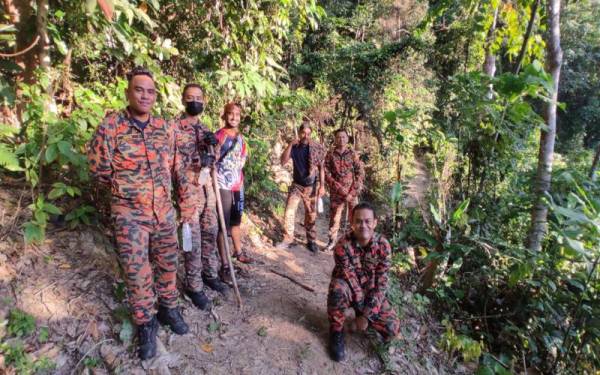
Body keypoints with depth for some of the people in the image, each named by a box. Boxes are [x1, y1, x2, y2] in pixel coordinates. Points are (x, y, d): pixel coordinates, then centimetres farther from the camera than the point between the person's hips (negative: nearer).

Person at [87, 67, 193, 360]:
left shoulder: (164, 128, 2)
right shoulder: (111, 126, -10)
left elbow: (178, 169, 7)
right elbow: (99, 169, -6)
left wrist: (187, 203, 7)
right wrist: (127, 189, 3)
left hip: (164, 212, 4)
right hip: (130, 215, -3)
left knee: (167, 265, 15)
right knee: (137, 273, 5)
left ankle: (168, 308, 38)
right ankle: (145, 324, 26)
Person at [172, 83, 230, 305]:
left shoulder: (204, 129, 13)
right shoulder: (174, 127, -8)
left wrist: (212, 145, -6)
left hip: (207, 188, 7)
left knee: (210, 234, 15)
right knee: (193, 240, 1)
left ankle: (210, 275, 32)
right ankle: (193, 286, 16)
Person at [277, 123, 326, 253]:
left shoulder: (317, 148, -6)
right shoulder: (294, 147, 0)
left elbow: (321, 168, -4)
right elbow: (283, 161, -10)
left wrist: (322, 185, -9)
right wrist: (290, 145, -16)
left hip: (311, 186, -2)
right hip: (296, 185, 2)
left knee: (311, 215, 7)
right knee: (289, 211, -3)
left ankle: (311, 241, 19)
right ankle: (288, 239, 10)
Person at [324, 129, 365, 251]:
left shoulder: (353, 154, 1)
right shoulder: (330, 154, 0)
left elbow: (360, 173, 0)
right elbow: (327, 174, -4)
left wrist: (353, 192, -11)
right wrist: (341, 190, -12)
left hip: (352, 192, 0)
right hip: (336, 193, 0)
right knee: (334, 217, 7)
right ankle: (332, 240, 24)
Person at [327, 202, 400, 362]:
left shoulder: (383, 245, -17)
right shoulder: (343, 245, -25)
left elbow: (381, 282, -16)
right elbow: (349, 279, -23)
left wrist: (366, 314, -20)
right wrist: (362, 308, -21)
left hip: (371, 292, 3)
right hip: (351, 290, -2)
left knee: (392, 329, -11)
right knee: (338, 288, -38)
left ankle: (362, 314, 20)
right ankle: (336, 331, -10)